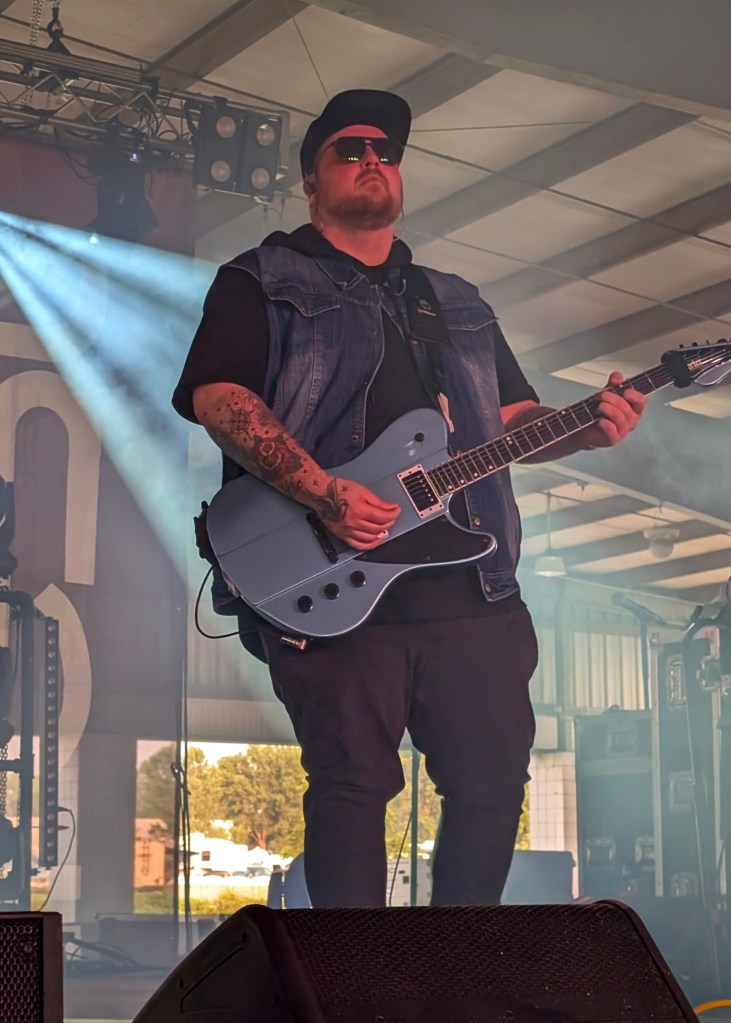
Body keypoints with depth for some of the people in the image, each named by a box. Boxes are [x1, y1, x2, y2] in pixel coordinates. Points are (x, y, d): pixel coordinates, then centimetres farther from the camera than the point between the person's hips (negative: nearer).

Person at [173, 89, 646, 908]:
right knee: (353, 780, -6)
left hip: (471, 583, 6)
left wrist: (583, 428, -2)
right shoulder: (262, 283, 6)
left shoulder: (457, 305, 25)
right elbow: (215, 394, -9)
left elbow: (515, 417, 22)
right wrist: (325, 495, -21)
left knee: (494, 775, 5)